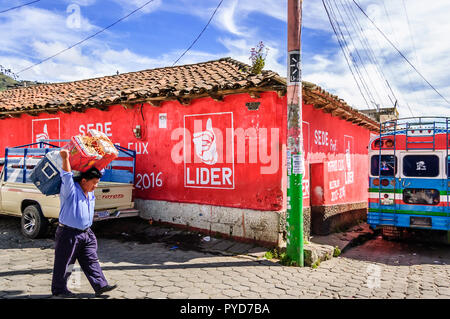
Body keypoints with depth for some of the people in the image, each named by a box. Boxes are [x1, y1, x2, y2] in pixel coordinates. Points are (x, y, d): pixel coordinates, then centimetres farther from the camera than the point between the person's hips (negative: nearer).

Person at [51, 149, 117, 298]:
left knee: (92, 261, 7)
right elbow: (66, 176, -27)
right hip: (68, 234, -7)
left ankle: (100, 286, 10)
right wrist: (65, 158, -31)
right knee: (63, 263, 7)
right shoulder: (71, 190, -12)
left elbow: (98, 171, 24)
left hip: (86, 234, 7)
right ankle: (58, 289, 22)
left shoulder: (90, 193, 9)